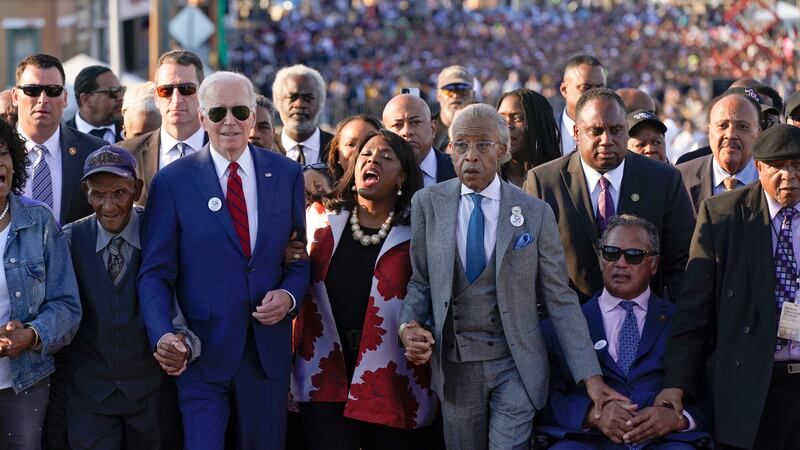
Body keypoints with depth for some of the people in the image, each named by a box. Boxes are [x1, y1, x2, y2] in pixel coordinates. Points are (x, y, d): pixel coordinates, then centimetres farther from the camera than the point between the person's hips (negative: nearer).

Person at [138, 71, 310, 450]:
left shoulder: (287, 175, 5)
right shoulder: (172, 181, -3)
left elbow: (304, 254, 12)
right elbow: (155, 273, -4)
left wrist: (289, 294, -8)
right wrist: (163, 335, -19)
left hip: (268, 347, 3)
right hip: (202, 350, -3)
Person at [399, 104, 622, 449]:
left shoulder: (535, 213, -3)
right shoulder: (428, 204, 1)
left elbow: (561, 300, -2)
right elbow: (420, 280, 8)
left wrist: (591, 377, -7)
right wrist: (408, 326, -13)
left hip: (515, 366, -2)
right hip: (454, 366, 2)